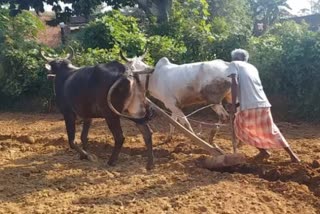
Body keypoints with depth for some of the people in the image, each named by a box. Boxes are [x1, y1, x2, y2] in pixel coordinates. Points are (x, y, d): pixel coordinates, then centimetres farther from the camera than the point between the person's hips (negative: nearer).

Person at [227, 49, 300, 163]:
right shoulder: (252, 67, 26)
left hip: (249, 106, -6)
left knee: (240, 127, 20)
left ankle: (263, 151, 13)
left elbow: (235, 83, -9)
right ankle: (292, 154, 21)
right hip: (264, 104, 6)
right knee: (271, 131, 23)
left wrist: (233, 105, -10)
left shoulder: (234, 64, 8)